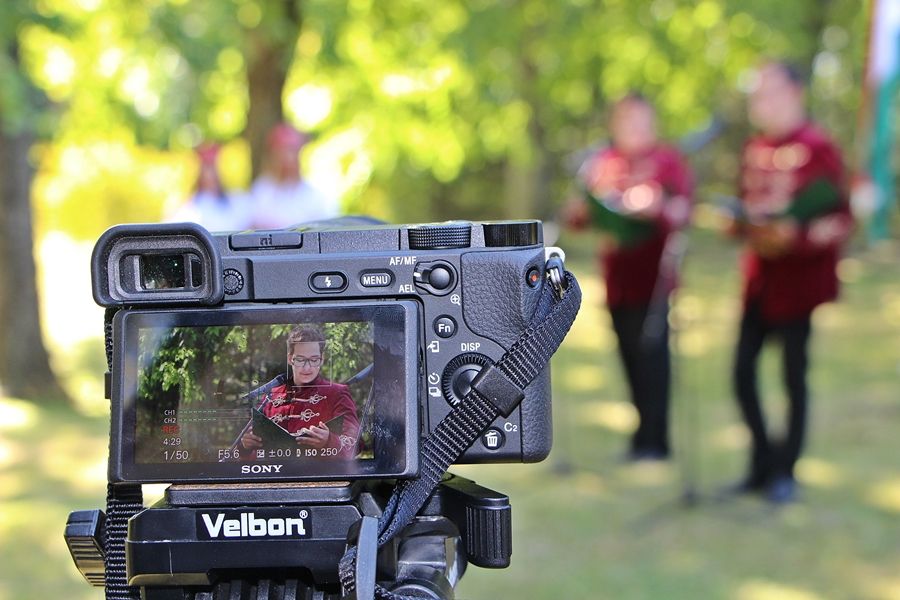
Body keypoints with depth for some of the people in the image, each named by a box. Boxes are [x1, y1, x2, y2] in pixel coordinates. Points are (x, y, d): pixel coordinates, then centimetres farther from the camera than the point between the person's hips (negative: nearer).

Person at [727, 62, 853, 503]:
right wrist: (738, 223, -2)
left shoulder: (817, 148, -10)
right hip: (759, 277, 7)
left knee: (794, 375, 2)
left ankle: (785, 471, 14)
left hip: (797, 278, -6)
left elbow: (840, 219, -13)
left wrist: (796, 238, -27)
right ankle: (764, 462, 20)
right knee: (743, 370, 5)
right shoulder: (755, 149, 11)